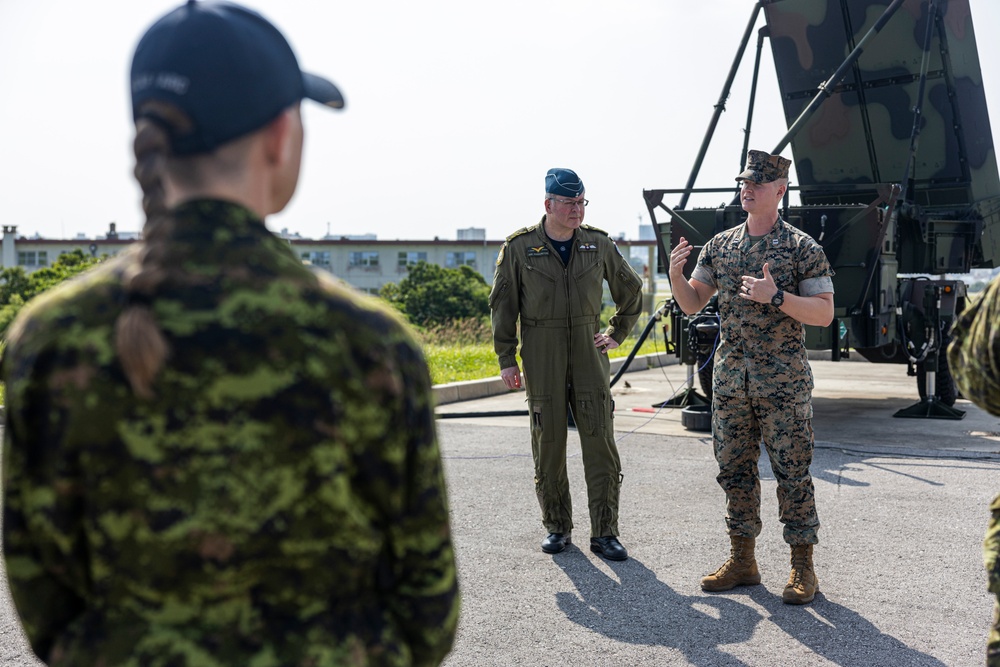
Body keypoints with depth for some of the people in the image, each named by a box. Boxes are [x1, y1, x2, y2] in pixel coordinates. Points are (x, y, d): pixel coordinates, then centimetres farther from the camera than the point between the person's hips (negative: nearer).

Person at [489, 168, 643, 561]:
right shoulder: (520, 247, -1)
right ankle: (557, 528, 19)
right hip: (541, 357, -1)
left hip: (589, 352, 1)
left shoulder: (598, 244, 5)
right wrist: (506, 359, -2)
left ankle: (604, 533, 5)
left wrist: (617, 334, 12)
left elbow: (630, 289, 19)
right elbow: (503, 304, 2)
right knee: (548, 443, 4)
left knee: (600, 442, -2)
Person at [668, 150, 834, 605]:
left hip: (783, 380, -5)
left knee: (792, 473, 0)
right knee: (734, 469, 9)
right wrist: (676, 273, -9)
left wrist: (776, 297, -21)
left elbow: (824, 314, -8)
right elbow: (692, 304, 11)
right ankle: (742, 560, 21)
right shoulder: (719, 246, 9)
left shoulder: (802, 248, -4)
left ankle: (802, 567, 10)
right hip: (730, 378, 5)